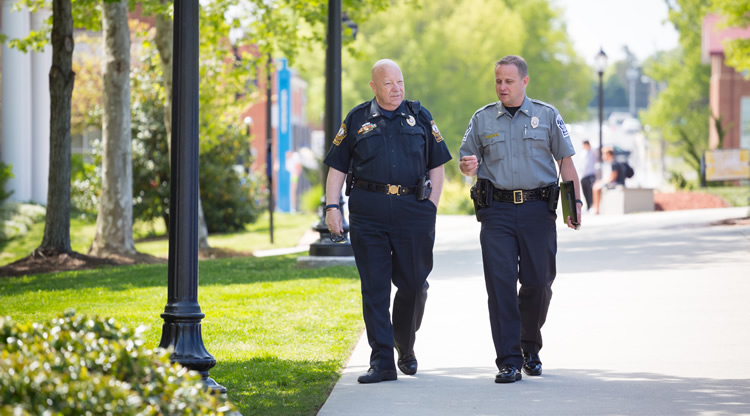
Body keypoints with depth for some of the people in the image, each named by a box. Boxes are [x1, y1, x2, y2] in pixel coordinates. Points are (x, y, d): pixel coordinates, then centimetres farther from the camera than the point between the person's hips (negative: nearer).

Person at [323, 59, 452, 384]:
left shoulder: (420, 117, 11)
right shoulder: (357, 120, 9)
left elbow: (436, 165, 12)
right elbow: (337, 168, 9)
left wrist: (430, 207, 3)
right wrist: (332, 207, -1)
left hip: (413, 210, 1)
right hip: (368, 211, -1)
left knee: (413, 284, 4)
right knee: (374, 287, -3)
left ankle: (405, 347, 28)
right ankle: (382, 361, -1)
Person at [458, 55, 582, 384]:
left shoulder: (547, 116, 8)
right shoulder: (482, 119, 11)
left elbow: (565, 160, 7)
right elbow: (467, 161, 15)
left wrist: (576, 201, -3)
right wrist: (467, 166, -10)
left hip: (537, 209, 0)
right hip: (497, 211, 0)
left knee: (538, 282, 1)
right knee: (500, 283, -8)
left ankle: (530, 349, 24)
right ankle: (508, 362, -7)